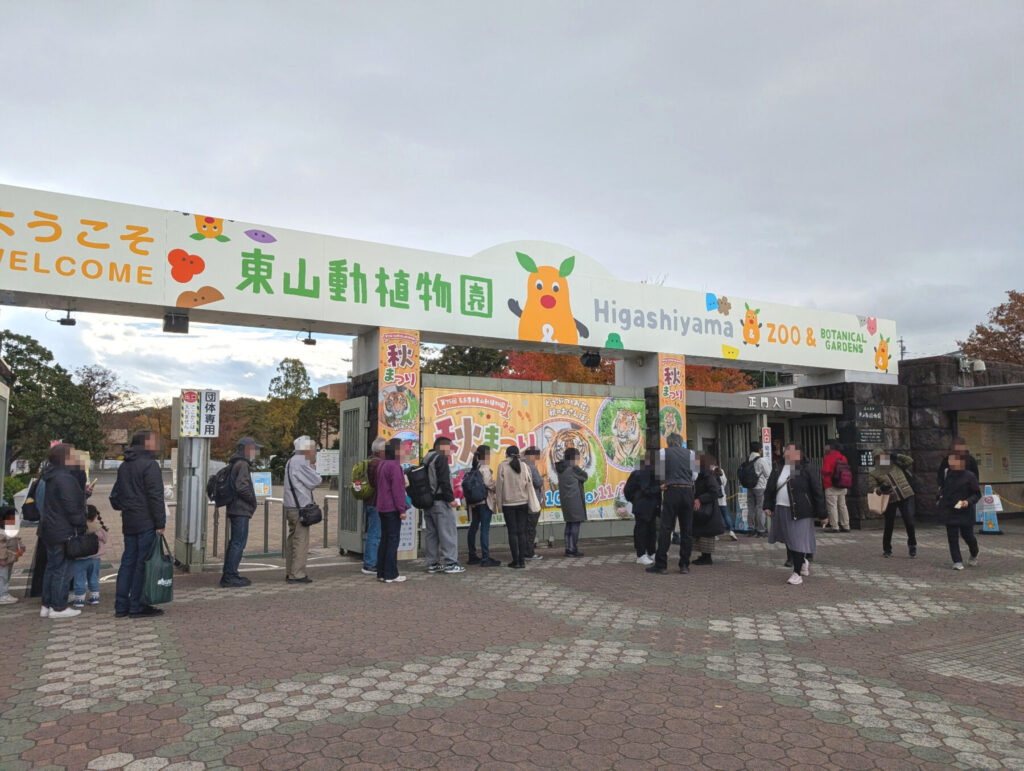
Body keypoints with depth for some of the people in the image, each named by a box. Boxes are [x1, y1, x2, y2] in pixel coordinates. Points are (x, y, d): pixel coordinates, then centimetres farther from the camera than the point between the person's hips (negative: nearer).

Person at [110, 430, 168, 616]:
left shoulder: (123, 466, 16)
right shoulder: (149, 464, -12)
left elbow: (115, 495, 22)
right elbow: (155, 496, -16)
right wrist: (160, 523, -14)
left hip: (128, 523, 9)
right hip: (147, 523, -9)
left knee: (128, 562, 12)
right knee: (143, 563, -3)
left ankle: (121, 606, 16)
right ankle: (136, 606, 1)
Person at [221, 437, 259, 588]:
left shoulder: (234, 464, 18)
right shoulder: (242, 464, -14)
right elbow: (241, 486, -24)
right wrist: (253, 500, -10)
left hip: (234, 509, 11)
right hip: (241, 510, -11)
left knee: (234, 542, 16)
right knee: (238, 543, -6)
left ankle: (228, 575, 23)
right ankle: (230, 577, -4)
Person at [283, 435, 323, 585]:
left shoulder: (291, 461, 18)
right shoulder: (301, 462, -15)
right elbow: (316, 481, -13)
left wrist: (311, 465, 7)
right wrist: (312, 466, 3)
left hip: (291, 507, 10)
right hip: (300, 507, -10)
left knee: (292, 541, 14)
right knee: (301, 542, -6)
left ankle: (290, 573, 20)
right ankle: (297, 574, -4)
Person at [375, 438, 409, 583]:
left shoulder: (381, 464, 13)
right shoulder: (394, 466, -16)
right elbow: (397, 489, -18)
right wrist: (402, 509, -16)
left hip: (382, 508, 9)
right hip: (392, 509, -9)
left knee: (384, 540, 14)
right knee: (393, 541, -4)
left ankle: (381, 573, 18)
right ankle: (390, 575, 0)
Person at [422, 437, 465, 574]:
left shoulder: (426, 459, 18)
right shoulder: (441, 458, -9)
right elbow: (444, 481, -18)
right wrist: (451, 498, -15)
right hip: (440, 501, -9)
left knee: (432, 533, 12)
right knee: (448, 532, -4)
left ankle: (432, 563, 14)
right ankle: (450, 563, -5)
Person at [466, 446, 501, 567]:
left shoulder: (474, 468, 13)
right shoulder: (485, 467, -11)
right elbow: (488, 482, -20)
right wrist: (496, 489, -5)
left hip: (474, 501, 9)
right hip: (484, 501, -9)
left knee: (473, 527, 13)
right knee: (485, 529, -8)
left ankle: (472, 556, 22)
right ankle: (485, 559, -8)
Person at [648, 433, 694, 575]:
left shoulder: (663, 452, 4)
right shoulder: (690, 453, 11)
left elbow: (660, 475, 8)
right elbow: (694, 475, 13)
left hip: (672, 491, -3)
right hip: (688, 491, 3)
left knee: (666, 528, -2)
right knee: (687, 530, 8)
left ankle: (661, 564, -4)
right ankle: (684, 565, 9)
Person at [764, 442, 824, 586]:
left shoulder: (805, 470, -5)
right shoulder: (777, 471, 10)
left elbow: (818, 491, -4)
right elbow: (769, 490, 15)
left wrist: (821, 513, -6)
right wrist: (767, 506, 3)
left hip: (799, 512, -5)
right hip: (781, 511, 5)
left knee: (797, 541, -5)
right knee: (788, 541, 13)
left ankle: (797, 573, 5)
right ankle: (803, 562, 37)